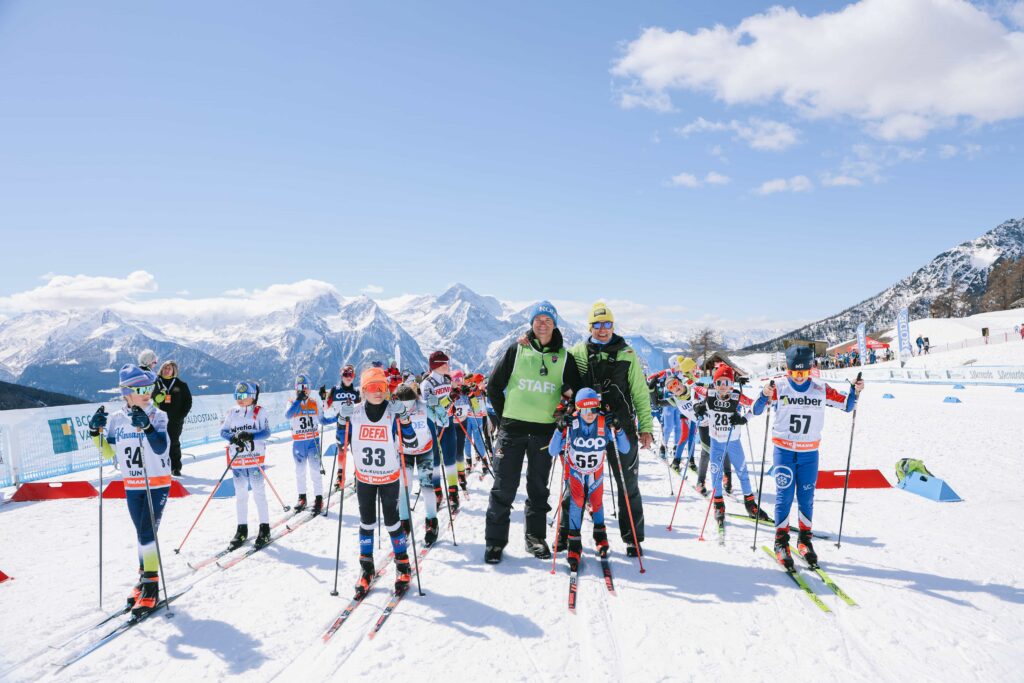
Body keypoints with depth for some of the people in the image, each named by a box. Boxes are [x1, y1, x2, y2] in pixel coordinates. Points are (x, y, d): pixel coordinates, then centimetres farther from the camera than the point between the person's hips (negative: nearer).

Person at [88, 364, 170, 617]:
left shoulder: (157, 416, -10)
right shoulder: (117, 419, 0)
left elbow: (161, 448, -23)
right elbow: (108, 454, 6)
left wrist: (146, 426, -36)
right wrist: (96, 432, -8)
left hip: (157, 484, -4)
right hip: (132, 486, 4)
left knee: (147, 533, -9)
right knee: (142, 534, 14)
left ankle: (151, 586, -1)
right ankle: (145, 577, 26)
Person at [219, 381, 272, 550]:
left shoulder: (259, 412, -2)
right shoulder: (231, 413, 7)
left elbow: (266, 432, -9)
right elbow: (223, 431, 3)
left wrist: (251, 436, -26)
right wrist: (234, 438, -17)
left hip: (255, 459, -3)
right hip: (237, 460, 4)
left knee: (259, 493, 0)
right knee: (240, 495, 11)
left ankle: (264, 529, 8)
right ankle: (242, 529, 21)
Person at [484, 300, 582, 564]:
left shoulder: (564, 357, 4)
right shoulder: (516, 350, 1)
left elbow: (576, 392, 11)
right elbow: (494, 386, 5)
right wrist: (504, 416, 2)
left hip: (545, 432, 2)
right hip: (512, 430, -1)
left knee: (538, 488, 12)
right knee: (503, 488, 1)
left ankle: (535, 537, 25)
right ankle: (495, 541, 10)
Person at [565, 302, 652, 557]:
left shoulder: (627, 354, 5)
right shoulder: (577, 352, 4)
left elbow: (640, 393, 5)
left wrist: (646, 427, 1)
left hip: (622, 428, 0)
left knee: (627, 485, 8)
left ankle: (633, 537, 22)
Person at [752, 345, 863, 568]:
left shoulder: (821, 389, -1)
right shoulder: (779, 388, -9)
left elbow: (847, 405, 6)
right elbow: (756, 411, -14)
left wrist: (855, 392, -13)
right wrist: (765, 395, -33)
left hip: (809, 453, 2)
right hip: (783, 450, -2)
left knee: (806, 497, 8)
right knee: (784, 496, -2)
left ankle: (804, 539, 25)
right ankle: (781, 541, 10)